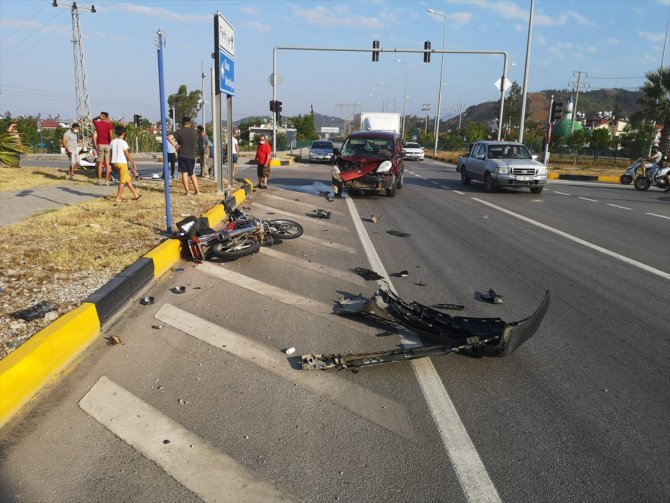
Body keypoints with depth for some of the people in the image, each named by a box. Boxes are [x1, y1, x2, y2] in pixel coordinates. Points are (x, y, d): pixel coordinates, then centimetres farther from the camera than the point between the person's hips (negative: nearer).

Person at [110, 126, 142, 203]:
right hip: (122, 163, -7)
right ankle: (118, 197, 3)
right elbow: (127, 155, -14)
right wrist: (133, 163, -6)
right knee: (122, 181, 2)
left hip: (115, 162, 7)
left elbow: (111, 153, 11)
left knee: (128, 179, 15)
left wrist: (112, 164, 20)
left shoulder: (112, 142, 8)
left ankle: (135, 194, 22)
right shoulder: (123, 142, -12)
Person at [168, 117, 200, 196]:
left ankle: (187, 192, -1)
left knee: (184, 173, 2)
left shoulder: (179, 131, -6)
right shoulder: (194, 131, 2)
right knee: (192, 174, 12)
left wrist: (175, 145, -9)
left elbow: (169, 137, -16)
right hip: (191, 156, 2)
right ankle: (197, 191, 7)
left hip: (182, 156, -2)